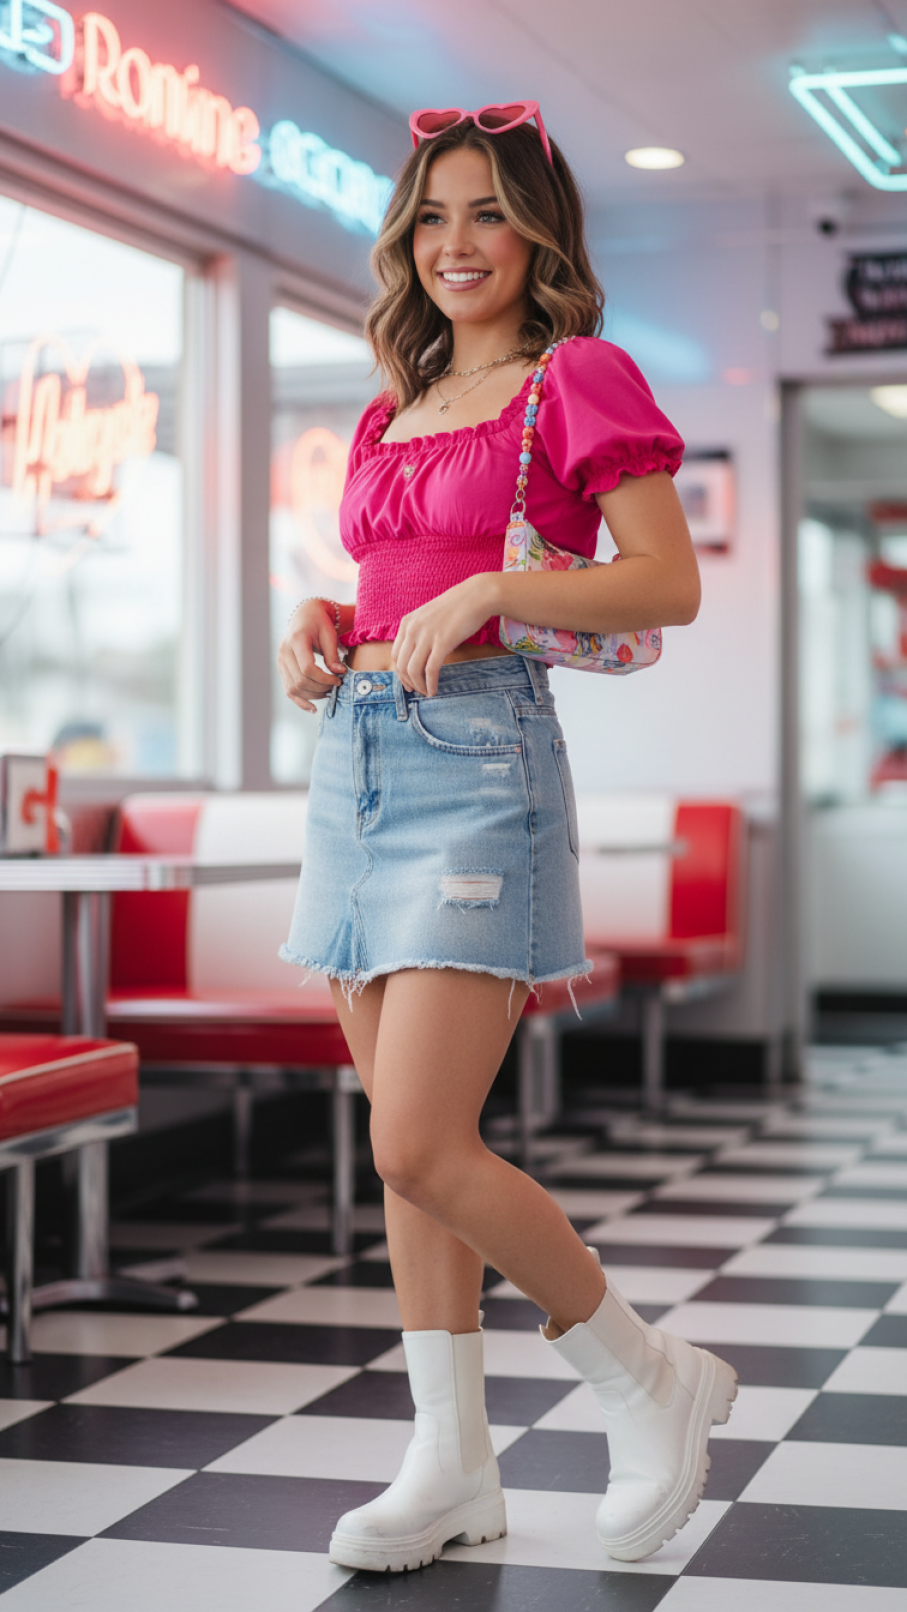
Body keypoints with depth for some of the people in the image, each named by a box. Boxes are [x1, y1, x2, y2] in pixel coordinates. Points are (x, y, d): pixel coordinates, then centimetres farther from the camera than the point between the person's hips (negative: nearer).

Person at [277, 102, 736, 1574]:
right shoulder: (391, 417, 19)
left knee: (423, 1148, -13)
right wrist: (325, 626, 6)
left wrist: (488, 587, -19)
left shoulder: (580, 380, -1)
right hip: (356, 755, 8)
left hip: (482, 754, -7)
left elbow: (670, 582, -10)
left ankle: (654, 1381, 7)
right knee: (404, 1147, 7)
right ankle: (454, 1465, 16)